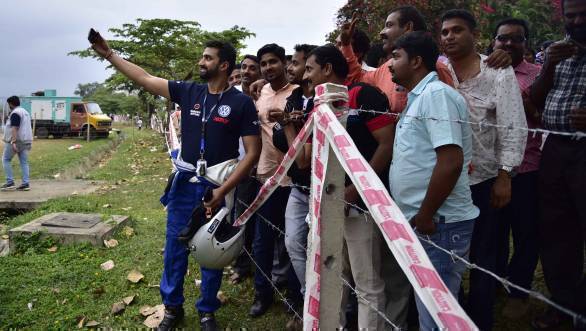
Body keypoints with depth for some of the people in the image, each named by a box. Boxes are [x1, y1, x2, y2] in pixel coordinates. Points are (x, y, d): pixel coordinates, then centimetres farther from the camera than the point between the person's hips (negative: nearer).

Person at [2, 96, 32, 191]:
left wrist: (13, 142, -28)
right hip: (26, 141, 8)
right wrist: (29, 142, 25)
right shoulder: (25, 112, 17)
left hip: (16, 141, -8)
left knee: (6, 159, 3)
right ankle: (26, 184, 0)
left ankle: (10, 182, -1)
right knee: (24, 162, 5)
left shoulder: (15, 113, -13)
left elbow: (14, 128, -22)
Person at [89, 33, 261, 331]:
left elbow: (253, 152, -11)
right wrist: (108, 54, 3)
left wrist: (223, 190, -16)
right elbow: (145, 79, 7)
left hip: (218, 189, -3)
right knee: (174, 250, 11)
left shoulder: (241, 103, -9)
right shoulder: (188, 91, 3)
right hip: (184, 186, 4)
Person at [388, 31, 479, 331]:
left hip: (438, 225, -9)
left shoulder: (436, 94, -14)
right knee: (428, 307, 21)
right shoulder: (418, 98, 16)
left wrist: (425, 216, -18)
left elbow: (451, 162, -24)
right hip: (419, 221, 10)